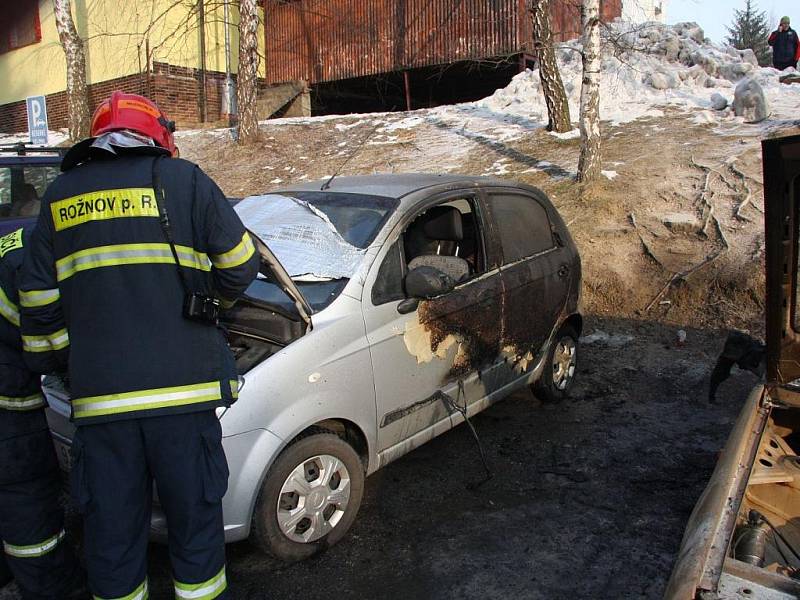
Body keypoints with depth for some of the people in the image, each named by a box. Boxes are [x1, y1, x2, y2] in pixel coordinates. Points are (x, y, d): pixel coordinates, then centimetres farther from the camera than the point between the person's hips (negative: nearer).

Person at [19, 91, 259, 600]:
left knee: (112, 531, 15)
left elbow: (40, 300, 13)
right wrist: (212, 300, 25)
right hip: (182, 387, -2)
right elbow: (240, 266, 5)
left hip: (98, 397, 3)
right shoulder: (183, 180, 2)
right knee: (195, 519, 14)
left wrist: (54, 364, 26)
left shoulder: (59, 196, 12)